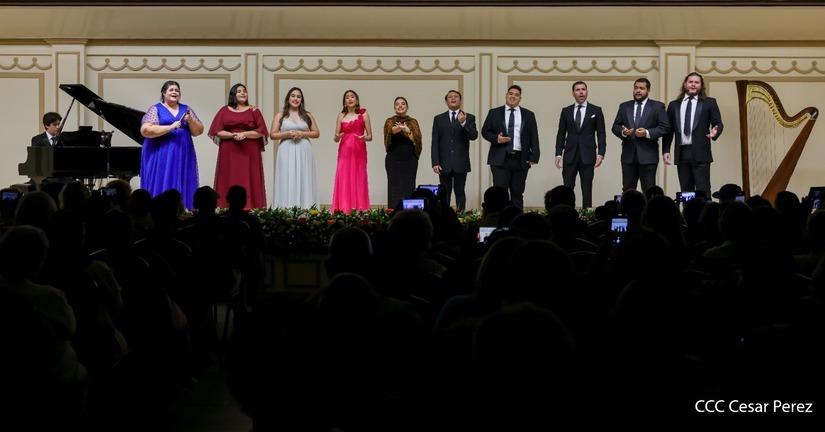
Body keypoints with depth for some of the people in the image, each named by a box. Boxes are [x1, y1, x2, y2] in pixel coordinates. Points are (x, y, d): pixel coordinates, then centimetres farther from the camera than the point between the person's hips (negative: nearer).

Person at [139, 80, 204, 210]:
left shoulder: (186, 109, 13)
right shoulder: (156, 109, 1)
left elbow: (199, 131, 9)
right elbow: (145, 130, -12)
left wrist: (190, 120, -11)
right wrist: (170, 127, -17)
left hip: (183, 157, 4)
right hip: (161, 156, -4)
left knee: (182, 187, 2)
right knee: (162, 187, -6)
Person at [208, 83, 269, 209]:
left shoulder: (254, 111, 8)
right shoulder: (224, 110, 8)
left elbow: (261, 132, 0)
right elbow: (217, 132, 2)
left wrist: (244, 134, -13)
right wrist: (232, 135, -14)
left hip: (249, 152, 0)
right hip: (229, 153, 0)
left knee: (249, 183, -5)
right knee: (229, 183, -4)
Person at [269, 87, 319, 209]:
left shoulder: (307, 115, 11)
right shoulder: (280, 116, 7)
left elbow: (317, 133, 11)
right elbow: (272, 135, 5)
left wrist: (303, 134, -6)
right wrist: (287, 134, -10)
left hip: (304, 152, 2)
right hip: (287, 152, -1)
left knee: (304, 183, -1)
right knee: (287, 183, -4)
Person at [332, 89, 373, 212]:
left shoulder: (363, 114, 6)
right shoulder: (341, 116, 11)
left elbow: (370, 136, 5)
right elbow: (336, 138, 10)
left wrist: (364, 138, -16)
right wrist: (337, 136, -12)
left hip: (359, 151, -1)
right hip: (345, 151, 1)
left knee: (359, 179, -3)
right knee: (344, 180, -5)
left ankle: (359, 210, -2)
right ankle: (343, 210, -4)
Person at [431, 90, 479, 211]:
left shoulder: (469, 118, 6)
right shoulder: (438, 119, 9)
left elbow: (474, 136, -8)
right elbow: (435, 143, 5)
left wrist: (463, 123, -24)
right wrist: (435, 163, -5)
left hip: (461, 163, -1)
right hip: (444, 163, 1)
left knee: (460, 193, 1)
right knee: (444, 194, 2)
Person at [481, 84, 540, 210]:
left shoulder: (529, 115, 10)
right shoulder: (494, 113, 8)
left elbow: (534, 137, 6)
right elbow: (485, 131, 8)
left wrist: (534, 157, -5)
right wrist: (496, 138, -12)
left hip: (521, 160, 1)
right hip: (500, 159, -1)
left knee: (518, 194, 6)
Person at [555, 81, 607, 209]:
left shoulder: (596, 111, 5)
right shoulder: (566, 111, 10)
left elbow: (601, 134, 3)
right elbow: (561, 134, 10)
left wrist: (601, 153, -8)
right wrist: (558, 154, 1)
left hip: (587, 156, -1)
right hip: (569, 155, 1)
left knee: (587, 189, 0)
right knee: (567, 188, -2)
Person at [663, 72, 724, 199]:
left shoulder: (709, 103, 7)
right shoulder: (674, 105, 14)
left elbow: (718, 123, 5)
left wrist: (715, 131, -18)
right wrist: (666, 150, 6)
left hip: (700, 153, -3)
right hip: (681, 153, 3)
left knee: (703, 191, -7)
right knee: (685, 192, 6)